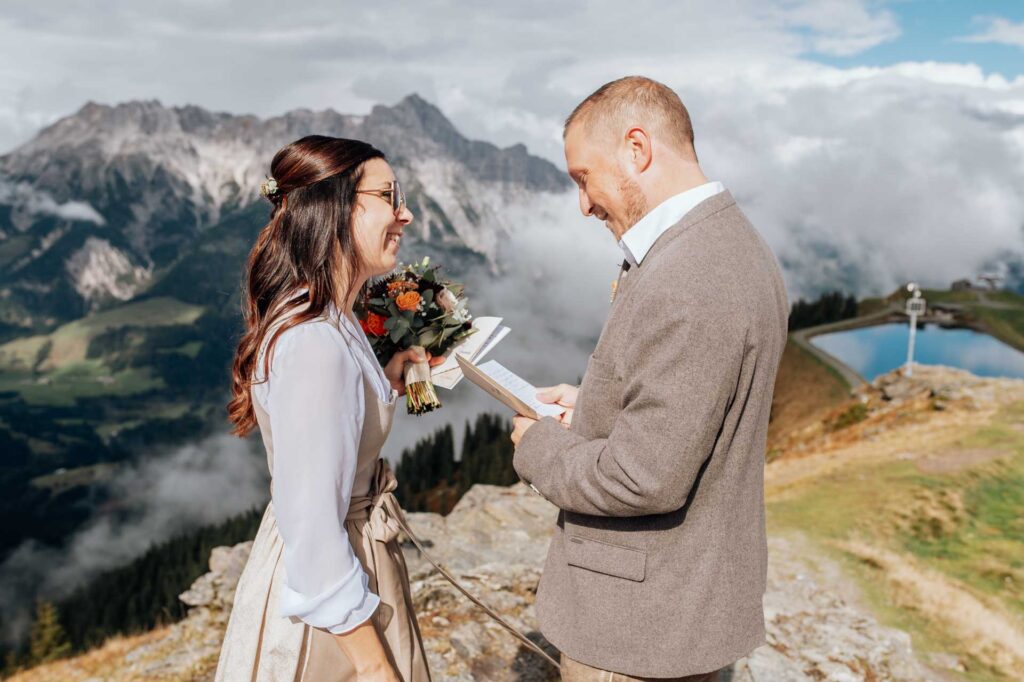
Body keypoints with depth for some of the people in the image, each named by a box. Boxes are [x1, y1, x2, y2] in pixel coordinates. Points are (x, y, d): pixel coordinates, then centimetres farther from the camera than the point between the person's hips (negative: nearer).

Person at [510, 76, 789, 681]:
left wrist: (540, 444, -12)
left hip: (643, 616, -9)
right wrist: (594, 403, 5)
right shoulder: (735, 242, 3)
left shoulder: (680, 285, -29)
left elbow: (644, 478, -28)